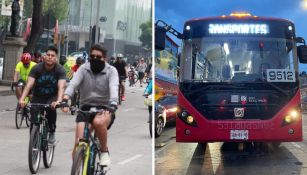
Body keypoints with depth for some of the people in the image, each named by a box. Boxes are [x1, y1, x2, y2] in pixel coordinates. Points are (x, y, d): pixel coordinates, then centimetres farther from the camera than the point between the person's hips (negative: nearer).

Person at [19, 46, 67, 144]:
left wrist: (58, 101, -49)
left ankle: (51, 133, -13)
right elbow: (29, 84, -25)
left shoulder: (60, 70, -17)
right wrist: (22, 99, -40)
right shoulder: (37, 68, -15)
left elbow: (61, 87, -30)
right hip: (38, 97, 1)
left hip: (52, 97, -1)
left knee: (51, 108, -34)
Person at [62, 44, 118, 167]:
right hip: (86, 107, 2)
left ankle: (104, 151, -11)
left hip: (105, 109, -2)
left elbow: (114, 88, -21)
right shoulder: (84, 69, 0)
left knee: (98, 122, -37)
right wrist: (64, 100, -34)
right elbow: (73, 84, -15)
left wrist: (113, 105, -42)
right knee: (78, 144, -12)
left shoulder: (111, 71, -3)